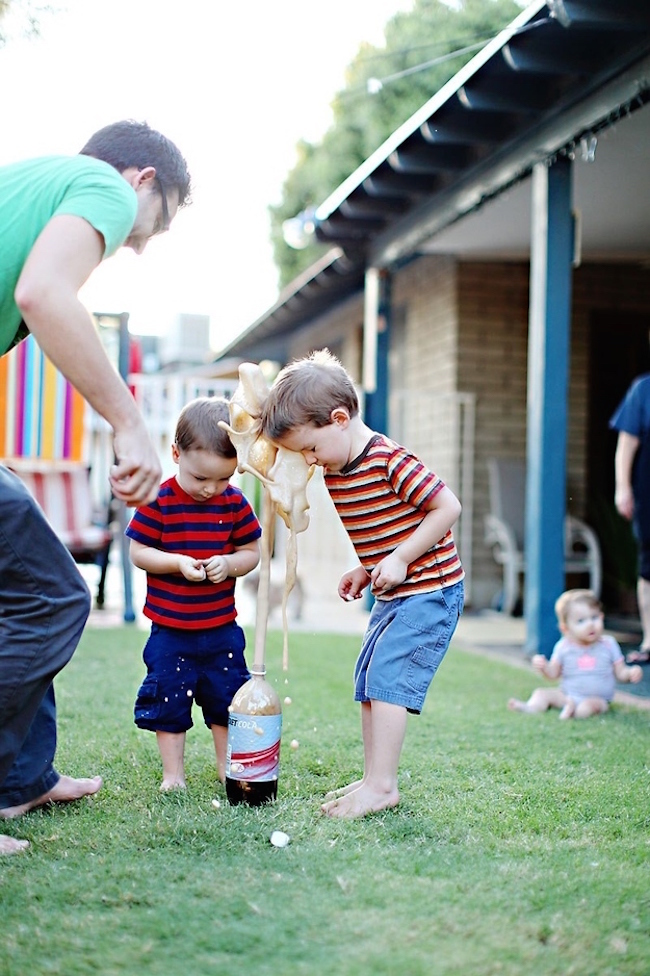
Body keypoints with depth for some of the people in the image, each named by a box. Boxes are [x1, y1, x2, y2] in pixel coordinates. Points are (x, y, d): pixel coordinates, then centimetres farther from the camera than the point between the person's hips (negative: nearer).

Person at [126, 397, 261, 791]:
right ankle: (173, 772, 19)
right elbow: (138, 552, -8)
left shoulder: (235, 502, -3)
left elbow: (252, 552, 2)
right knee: (168, 699, 5)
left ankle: (227, 766, 27)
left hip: (222, 628, 2)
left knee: (227, 698, 11)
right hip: (169, 629, -2)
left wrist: (228, 564, -19)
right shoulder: (159, 501, -11)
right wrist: (178, 562, -23)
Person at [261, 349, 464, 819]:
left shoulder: (390, 461, -22)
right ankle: (374, 779, 18)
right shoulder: (334, 472, 5)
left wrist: (399, 559, -21)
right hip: (393, 594, 10)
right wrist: (365, 570, 4)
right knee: (369, 681, 11)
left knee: (388, 677, -14)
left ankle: (381, 785, -10)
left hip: (431, 589, -10)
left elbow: (448, 507, -21)